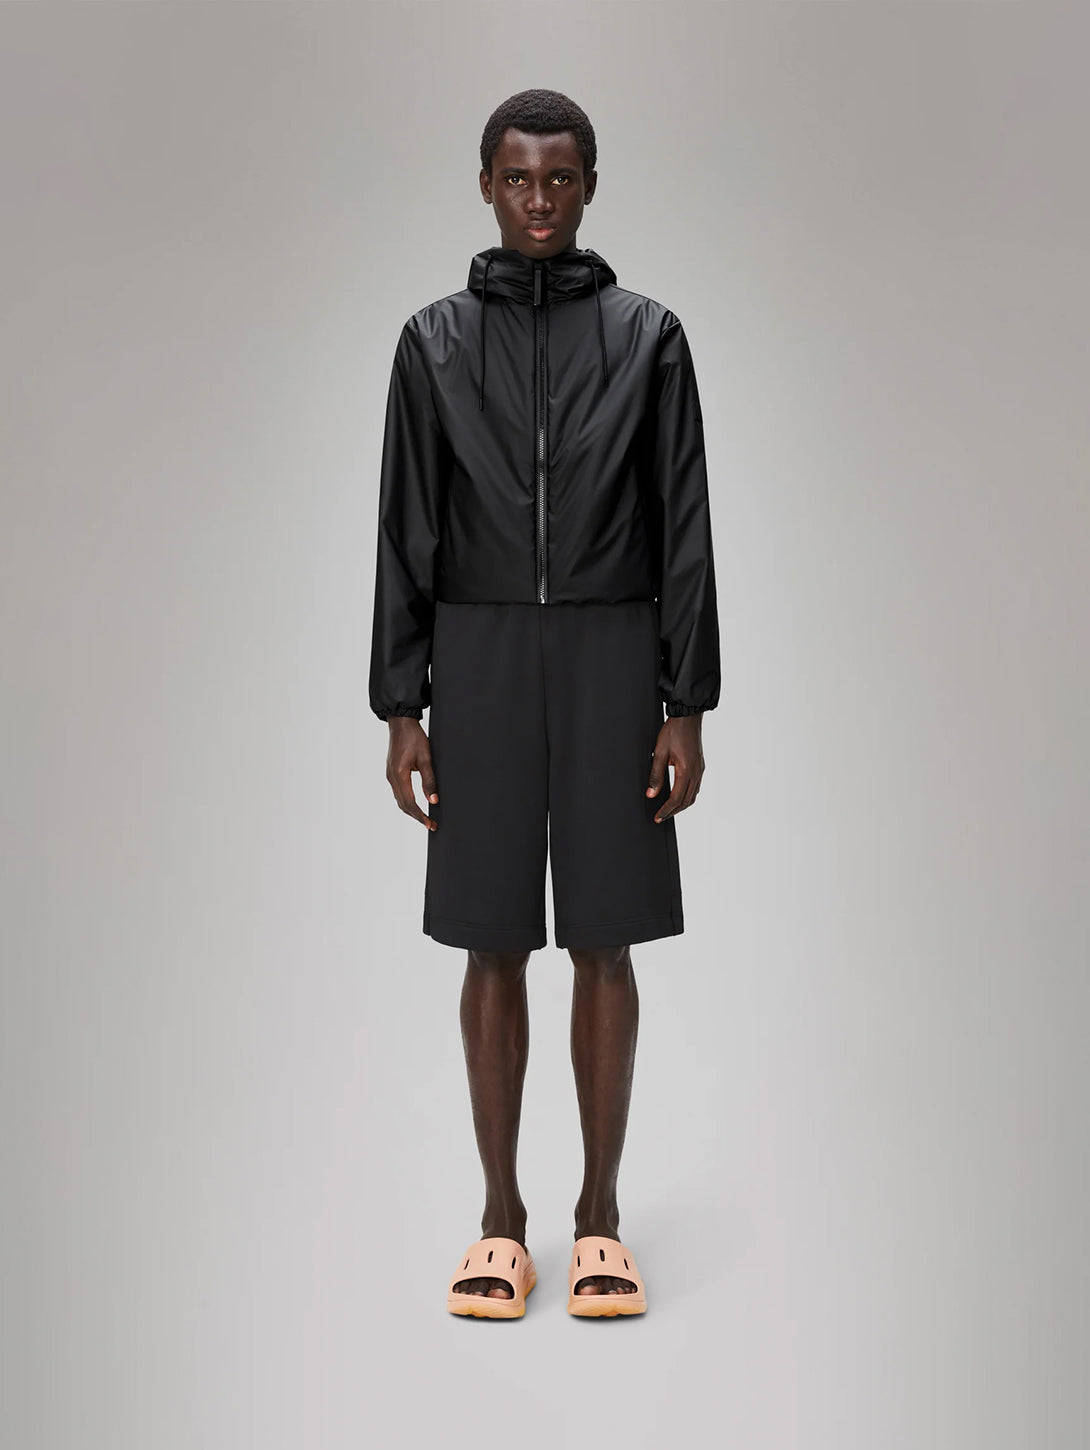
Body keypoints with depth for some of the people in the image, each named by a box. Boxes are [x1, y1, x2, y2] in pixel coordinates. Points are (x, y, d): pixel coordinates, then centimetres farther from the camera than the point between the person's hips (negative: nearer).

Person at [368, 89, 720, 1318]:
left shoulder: (649, 338, 5)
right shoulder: (434, 342, 7)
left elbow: (683, 531, 1)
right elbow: (407, 534, 4)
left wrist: (687, 709, -5)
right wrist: (401, 711, -2)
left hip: (612, 663, 0)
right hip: (479, 663, 1)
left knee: (604, 940, 2)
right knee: (494, 945, 3)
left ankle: (600, 1213, 15)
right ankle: (501, 1218, 16)